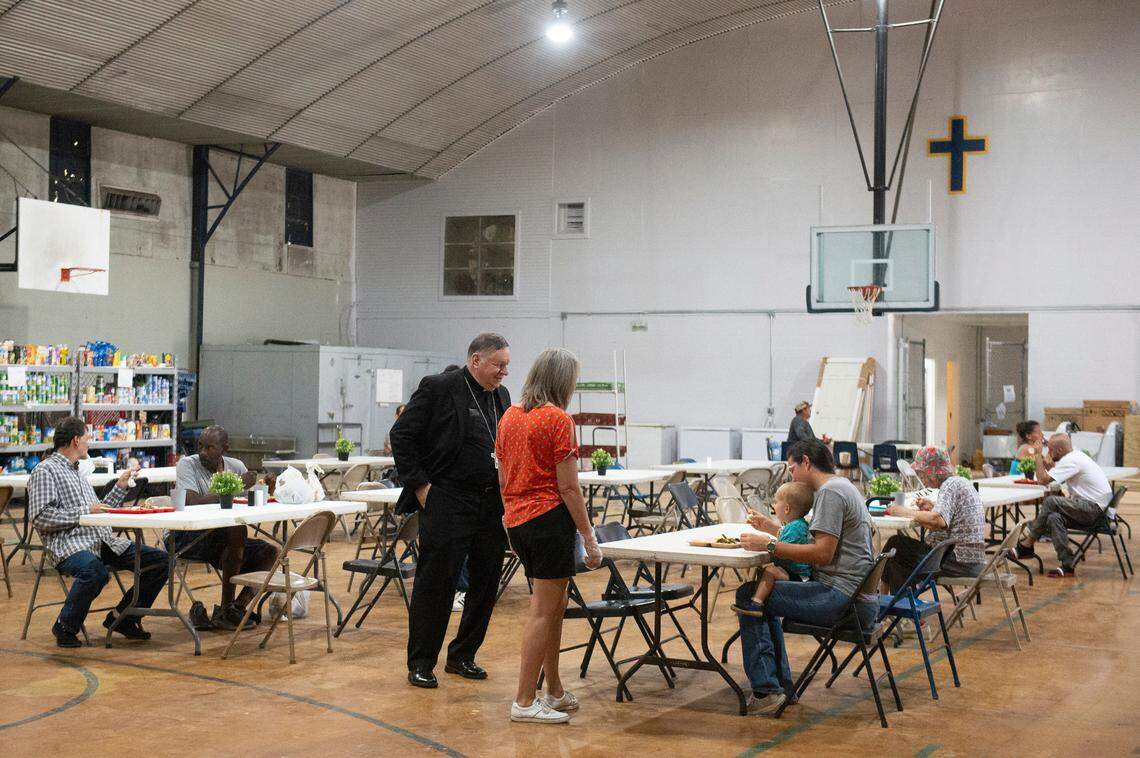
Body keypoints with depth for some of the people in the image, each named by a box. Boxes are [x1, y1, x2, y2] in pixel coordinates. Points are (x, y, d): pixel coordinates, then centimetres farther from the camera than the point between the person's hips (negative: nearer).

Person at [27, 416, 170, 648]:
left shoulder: (78, 473, 27)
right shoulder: (45, 471, -2)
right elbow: (40, 518, -13)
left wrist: (121, 486, 24)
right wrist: (85, 511, -12)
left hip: (104, 542, 8)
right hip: (70, 545, -8)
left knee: (160, 559, -5)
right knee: (94, 570, -41)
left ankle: (122, 617, 8)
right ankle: (65, 627, -16)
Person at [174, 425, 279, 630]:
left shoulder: (236, 466, 7)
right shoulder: (187, 465, -9)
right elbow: (192, 502, -25)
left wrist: (266, 488, -12)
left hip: (224, 538, 6)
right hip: (187, 538, -6)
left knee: (269, 552, -12)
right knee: (237, 529, -32)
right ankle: (225, 610, -26)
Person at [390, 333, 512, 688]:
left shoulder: (501, 395, 12)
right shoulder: (438, 388, -8)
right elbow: (401, 436, -8)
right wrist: (420, 486, -10)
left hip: (493, 506, 7)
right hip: (447, 503, -7)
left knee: (486, 583, 10)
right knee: (436, 584, -1)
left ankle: (462, 656, 24)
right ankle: (421, 663, 10)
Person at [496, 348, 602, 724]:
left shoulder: (510, 416, 11)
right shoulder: (558, 420, -12)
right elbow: (568, 487, -14)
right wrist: (589, 537, -10)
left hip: (516, 520, 8)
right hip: (550, 517, -8)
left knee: (553, 606, 17)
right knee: (544, 611, -2)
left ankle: (555, 692, 24)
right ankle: (525, 702, 1)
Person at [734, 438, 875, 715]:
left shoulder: (830, 492, -13)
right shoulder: (842, 487, 20)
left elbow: (823, 553, -21)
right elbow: (818, 541, 25)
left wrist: (769, 546, -17)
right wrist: (773, 529, 21)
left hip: (840, 597, -11)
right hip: (859, 599, 11)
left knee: (749, 595, -10)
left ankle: (766, 690, -12)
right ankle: (782, 684, 19)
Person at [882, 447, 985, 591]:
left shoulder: (951, 485, -15)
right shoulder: (959, 482, 15)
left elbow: (938, 521, -29)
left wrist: (906, 512, -18)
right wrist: (933, 507, 12)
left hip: (960, 562, -10)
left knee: (895, 546, -6)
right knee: (897, 543, 12)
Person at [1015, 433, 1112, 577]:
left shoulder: (1070, 461, -16)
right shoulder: (1076, 455, 16)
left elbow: (1043, 479, -18)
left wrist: (1038, 455, -7)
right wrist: (1043, 459, 10)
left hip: (1095, 509, -11)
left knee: (1050, 502, -19)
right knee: (1054, 518, -4)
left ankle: (1027, 545, -7)